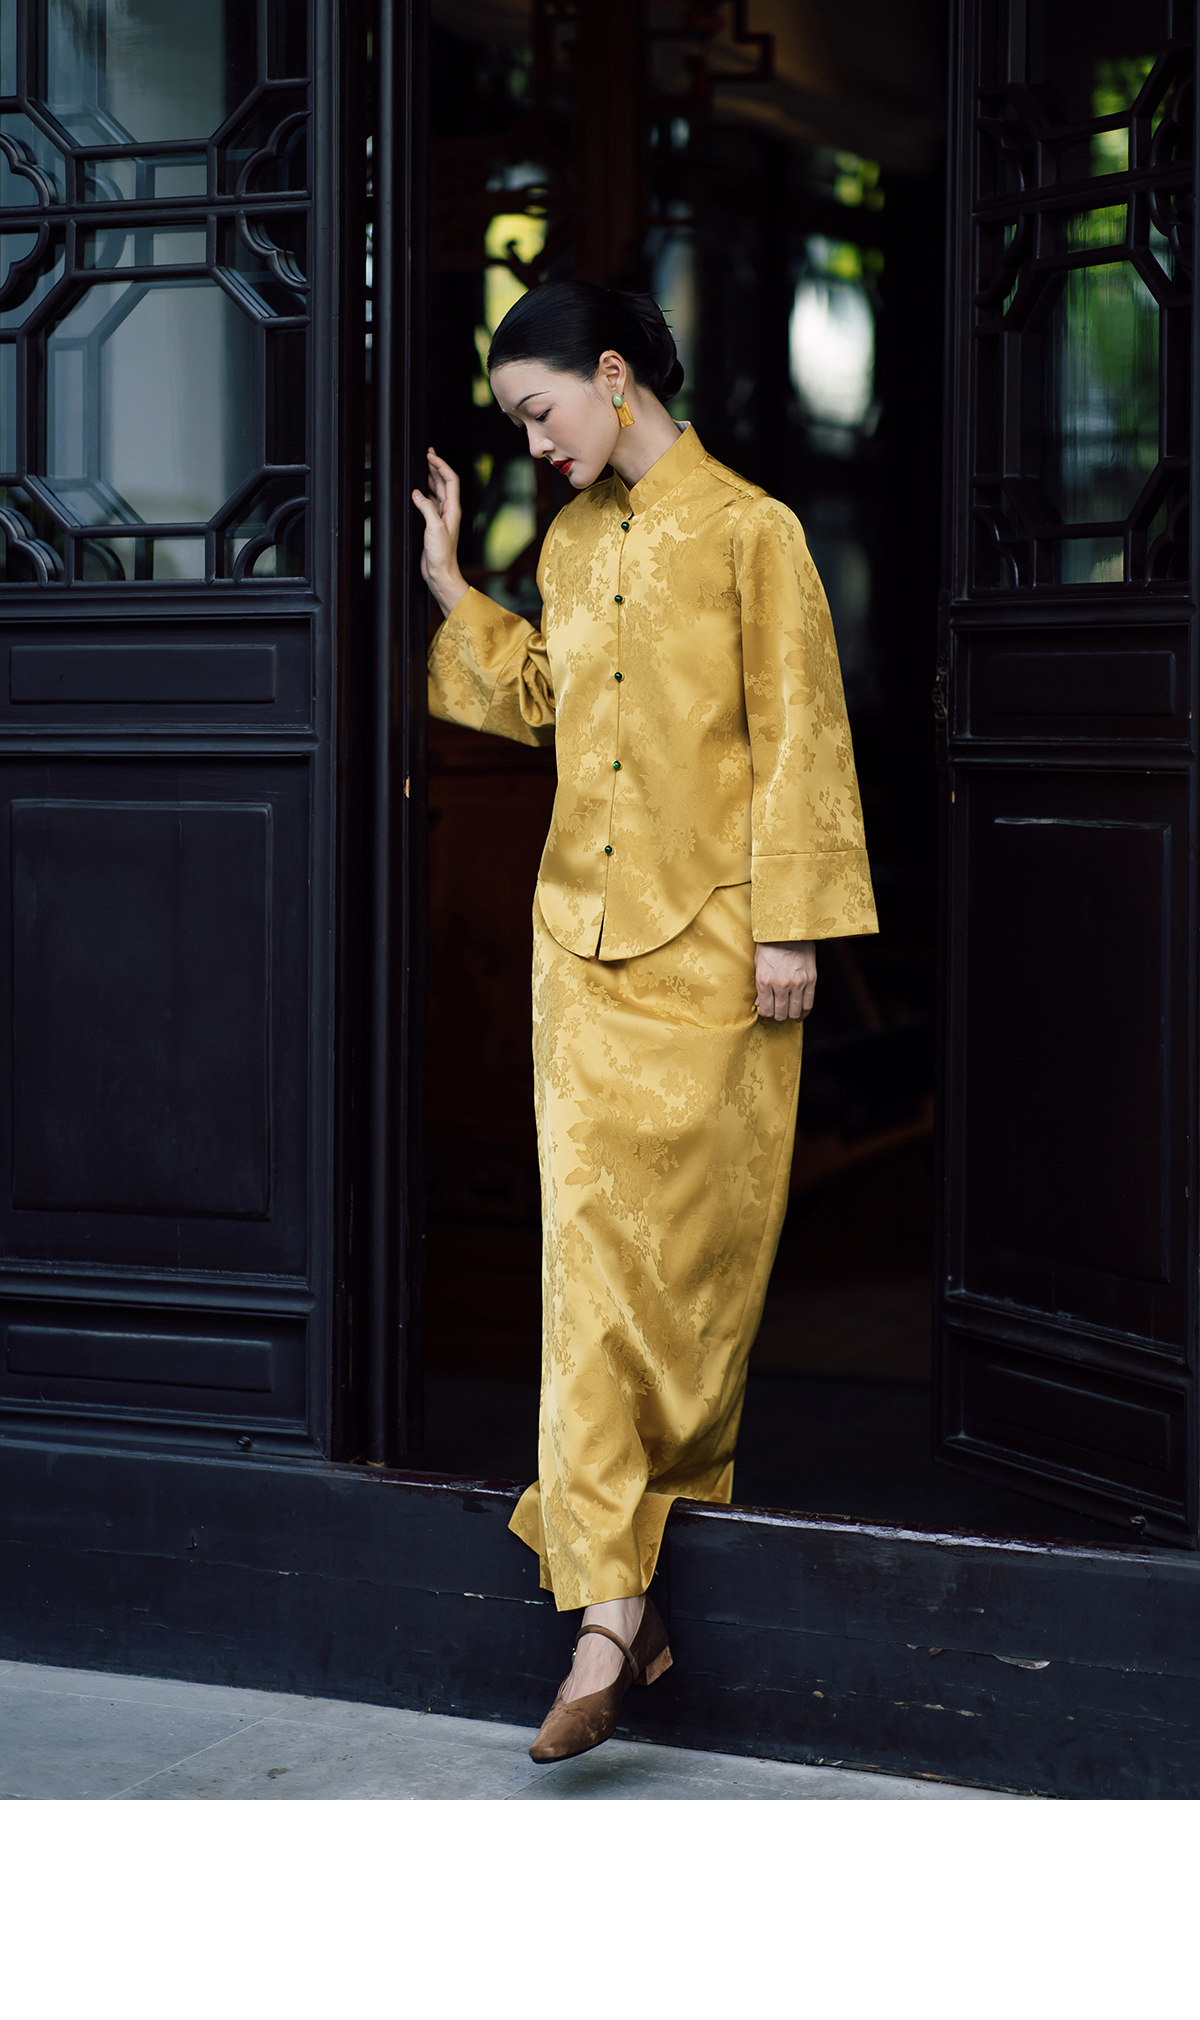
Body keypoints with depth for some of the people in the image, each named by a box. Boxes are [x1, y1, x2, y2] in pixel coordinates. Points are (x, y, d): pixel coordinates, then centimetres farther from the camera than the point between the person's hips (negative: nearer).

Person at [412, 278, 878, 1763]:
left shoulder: (747, 531, -5)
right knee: (589, 1249, -5)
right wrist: (447, 588, 19)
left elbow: (796, 736, -7)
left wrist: (789, 924, -10)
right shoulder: (569, 542, 13)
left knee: (696, 1250, 4)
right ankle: (610, 1614, -7)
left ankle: (660, 1515, 25)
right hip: (585, 940, 5)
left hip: (709, 948, -5)